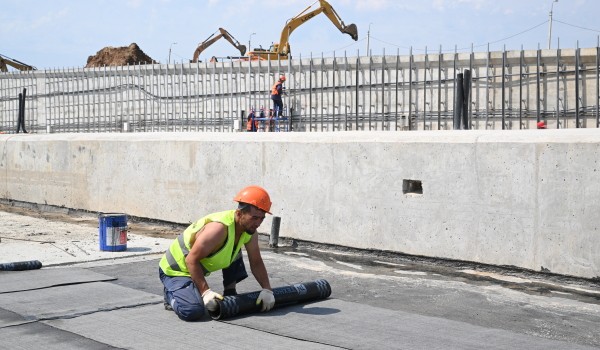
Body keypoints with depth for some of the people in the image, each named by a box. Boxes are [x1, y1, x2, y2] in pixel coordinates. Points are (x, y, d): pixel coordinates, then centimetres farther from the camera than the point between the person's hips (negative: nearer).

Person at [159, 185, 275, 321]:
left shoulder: (250, 230, -8)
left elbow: (256, 263, 4)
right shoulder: (219, 228, -34)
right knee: (194, 311, -30)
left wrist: (267, 290, -6)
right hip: (174, 270, -9)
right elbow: (191, 260, -30)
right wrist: (206, 291, -32)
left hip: (197, 268, 9)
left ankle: (230, 293, 16)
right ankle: (171, 294, 0)